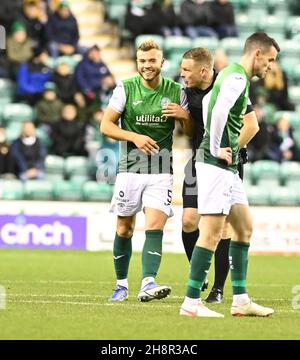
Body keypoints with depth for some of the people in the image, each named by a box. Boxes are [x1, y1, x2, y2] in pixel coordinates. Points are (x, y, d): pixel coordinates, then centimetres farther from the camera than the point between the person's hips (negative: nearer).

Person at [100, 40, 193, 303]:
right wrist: (134, 137, -15)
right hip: (130, 169, 0)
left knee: (155, 226, -16)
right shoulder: (125, 89, -1)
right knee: (124, 229, 6)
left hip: (161, 172, 0)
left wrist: (184, 116, -12)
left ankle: (148, 284, -25)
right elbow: (106, 125, -1)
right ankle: (121, 285, 22)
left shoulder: (175, 91, 4)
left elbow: (191, 132, 10)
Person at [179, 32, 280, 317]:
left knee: (244, 227, 12)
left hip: (228, 167, 11)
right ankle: (191, 302, -8)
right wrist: (215, 148, -19)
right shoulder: (237, 77, -14)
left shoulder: (232, 75, 18)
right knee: (212, 233, -10)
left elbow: (207, 102, 32)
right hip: (217, 165, -11)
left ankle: (240, 300, 14)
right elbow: (220, 110, -29)